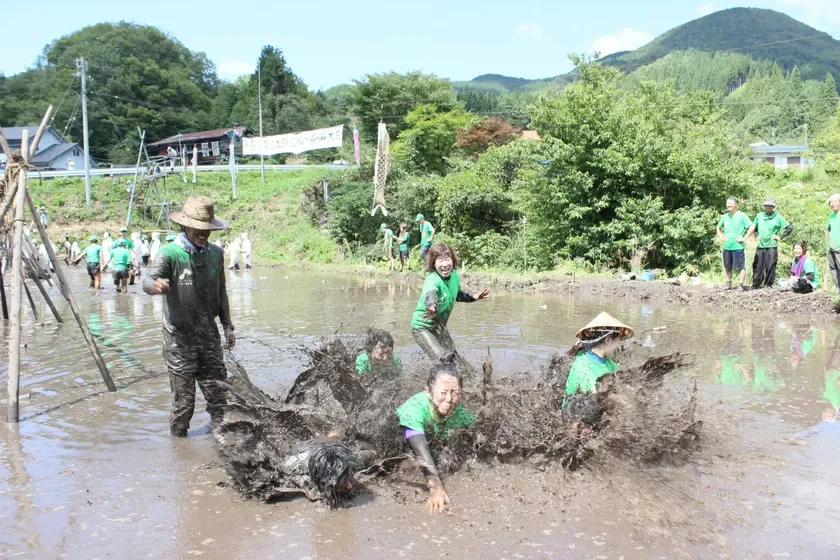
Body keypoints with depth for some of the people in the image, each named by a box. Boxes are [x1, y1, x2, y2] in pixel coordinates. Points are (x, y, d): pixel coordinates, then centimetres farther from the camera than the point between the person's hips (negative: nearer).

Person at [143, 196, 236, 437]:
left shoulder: (216, 253, 6)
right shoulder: (170, 253, -10)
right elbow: (148, 280, -26)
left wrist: (228, 326, 16)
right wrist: (156, 285, -50)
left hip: (209, 336, 5)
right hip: (179, 338, -4)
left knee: (218, 393, 11)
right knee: (183, 399, 0)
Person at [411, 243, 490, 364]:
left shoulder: (455, 276, -8)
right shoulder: (432, 280, -31)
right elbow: (430, 294, -56)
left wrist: (474, 298, 7)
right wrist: (432, 307, -76)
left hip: (440, 325, 8)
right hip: (423, 326, -8)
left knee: (454, 357, 18)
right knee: (444, 360, -22)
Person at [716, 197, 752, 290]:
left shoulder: (741, 215, -5)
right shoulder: (725, 216, 11)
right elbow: (719, 227, 28)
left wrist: (744, 238, -11)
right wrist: (721, 237, 13)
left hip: (738, 246, -6)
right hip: (726, 246, 6)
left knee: (740, 267, -3)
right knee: (727, 266, 12)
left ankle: (740, 285, 2)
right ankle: (728, 284, 21)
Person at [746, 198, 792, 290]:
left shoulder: (778, 217, 2)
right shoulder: (759, 216, 12)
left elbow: (789, 228, 3)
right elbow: (753, 227, 27)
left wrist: (780, 237, -2)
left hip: (772, 246, -3)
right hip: (760, 245, 3)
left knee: (770, 267, -4)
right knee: (757, 266, 2)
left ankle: (768, 285, 4)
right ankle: (756, 285, 8)